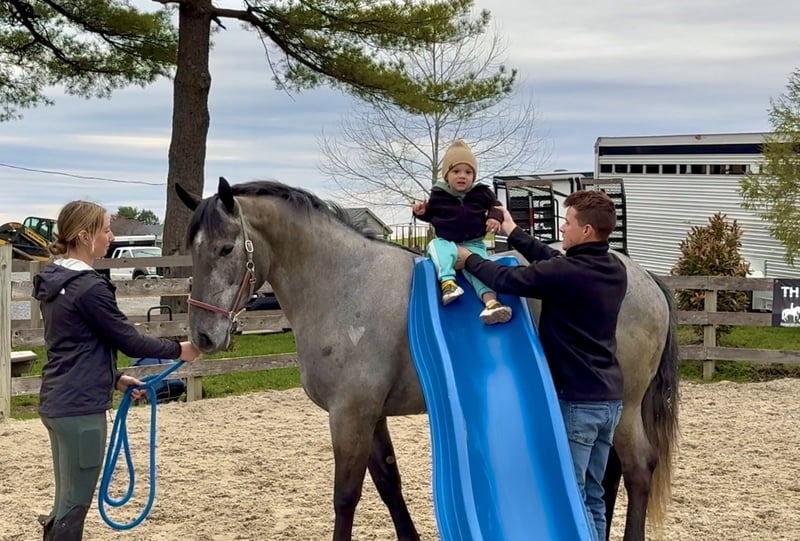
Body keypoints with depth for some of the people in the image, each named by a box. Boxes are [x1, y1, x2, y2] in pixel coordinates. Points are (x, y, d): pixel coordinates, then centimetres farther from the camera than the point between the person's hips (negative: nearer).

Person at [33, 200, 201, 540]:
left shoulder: (54, 280, 9)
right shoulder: (89, 287, -19)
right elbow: (130, 341, -13)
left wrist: (114, 378, 16)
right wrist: (180, 350, 0)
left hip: (56, 401, 9)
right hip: (80, 407, -9)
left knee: (68, 500, 17)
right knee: (76, 504, 0)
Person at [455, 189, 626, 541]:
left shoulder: (568, 273, -19)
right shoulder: (616, 269, 6)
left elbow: (507, 280, -11)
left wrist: (468, 260, 6)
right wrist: (513, 233, 23)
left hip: (576, 400, -8)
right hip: (609, 399, 8)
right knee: (592, 494, 14)